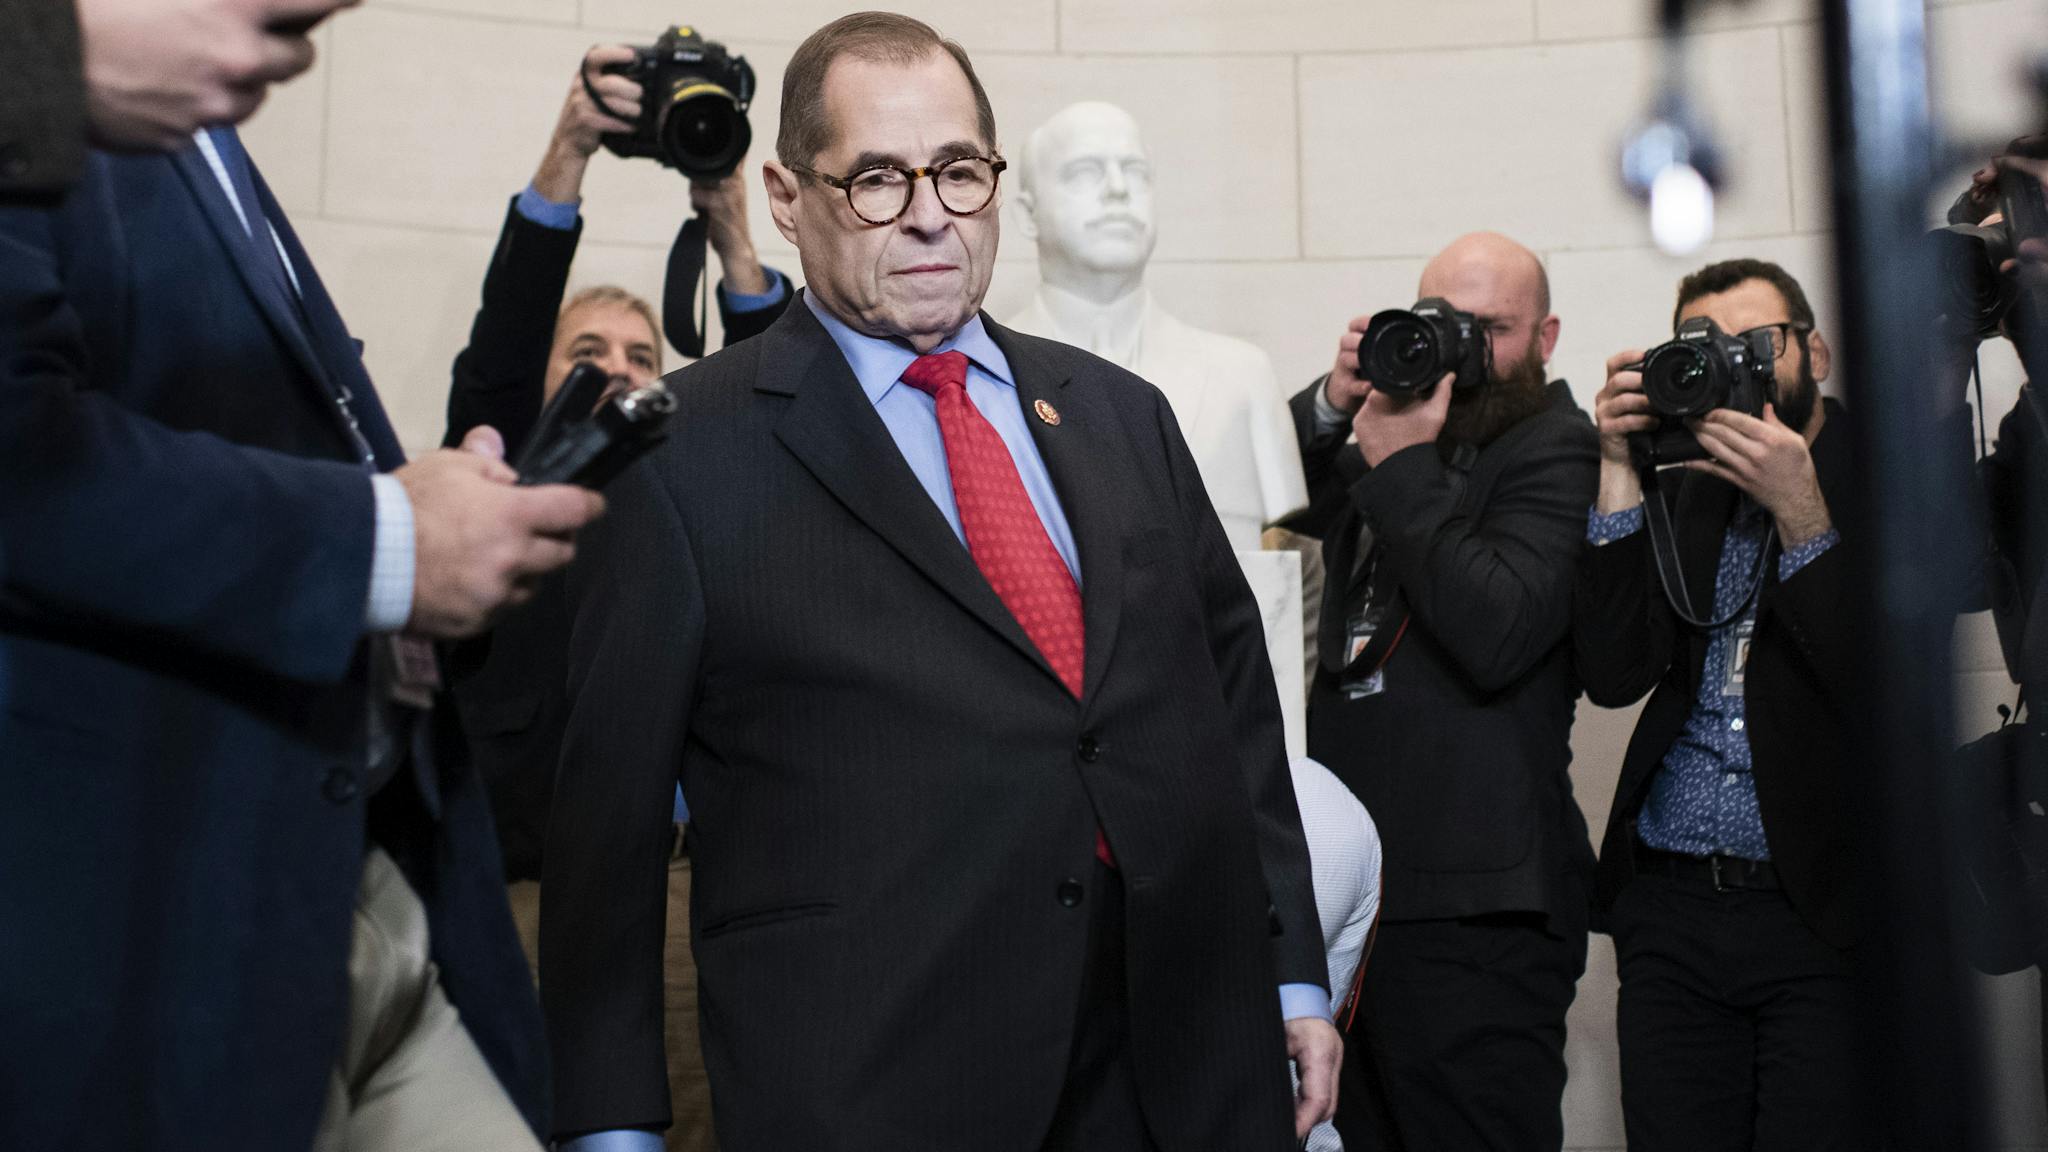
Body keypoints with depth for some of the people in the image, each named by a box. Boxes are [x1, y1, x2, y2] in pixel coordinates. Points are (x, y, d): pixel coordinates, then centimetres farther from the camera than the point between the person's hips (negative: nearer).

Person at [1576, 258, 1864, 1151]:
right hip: (1669, 914, 3)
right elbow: (1614, 675, -3)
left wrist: (1799, 513, -17)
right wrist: (1621, 471, -6)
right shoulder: (1681, 494, 10)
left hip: (1826, 911, -3)